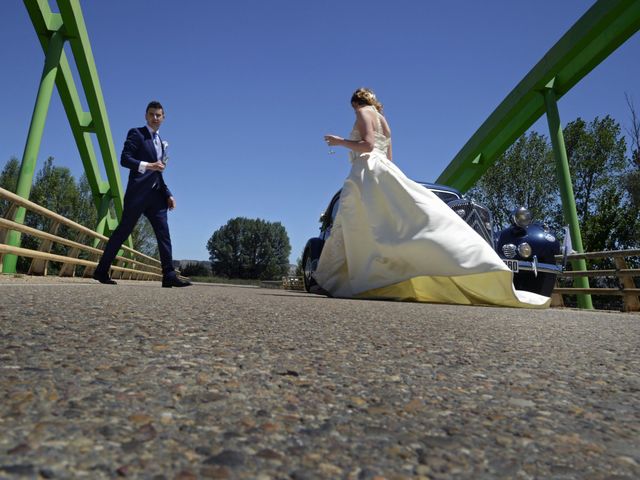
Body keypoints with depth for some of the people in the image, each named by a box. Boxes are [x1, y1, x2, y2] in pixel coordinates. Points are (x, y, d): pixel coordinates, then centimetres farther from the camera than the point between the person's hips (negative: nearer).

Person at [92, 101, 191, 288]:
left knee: (164, 234, -4)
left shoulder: (160, 141, 23)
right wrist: (148, 165, -21)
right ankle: (101, 271, 9)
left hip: (156, 194, 6)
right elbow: (124, 159, -9)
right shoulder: (136, 133, 3)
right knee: (123, 230, -2)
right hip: (138, 192, -6)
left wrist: (168, 194, 13)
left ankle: (169, 276, -6)